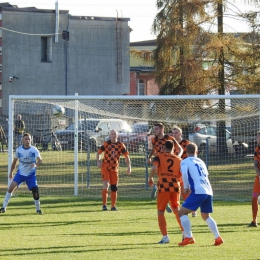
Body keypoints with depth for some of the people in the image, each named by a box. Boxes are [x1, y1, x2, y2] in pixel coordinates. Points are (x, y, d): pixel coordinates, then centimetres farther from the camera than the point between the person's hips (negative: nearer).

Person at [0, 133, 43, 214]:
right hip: (20, 173, 1)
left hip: (31, 174, -1)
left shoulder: (34, 150, -12)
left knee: (35, 191, -10)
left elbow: (40, 161, -22)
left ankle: (38, 209, 13)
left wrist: (36, 165, -44)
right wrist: (11, 172, 14)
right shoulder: (19, 150, -5)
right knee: (11, 187, -14)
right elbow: (14, 161, 9)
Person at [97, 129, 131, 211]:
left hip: (114, 169, 2)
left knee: (114, 188, 5)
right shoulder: (106, 144, -2)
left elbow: (126, 156, 5)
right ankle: (104, 205, -9)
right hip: (105, 167, -2)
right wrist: (98, 162, -10)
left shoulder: (121, 145, 2)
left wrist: (129, 167, -4)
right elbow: (99, 152, 6)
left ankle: (113, 206, 16)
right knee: (106, 185, -16)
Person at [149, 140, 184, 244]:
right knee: (176, 210, 20)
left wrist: (151, 178, 1)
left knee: (160, 212, 7)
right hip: (175, 186, 4)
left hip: (164, 186, -4)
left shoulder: (159, 156, 5)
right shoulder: (178, 159, 15)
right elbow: (183, 175, 11)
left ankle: (165, 237, 0)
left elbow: (154, 167, -13)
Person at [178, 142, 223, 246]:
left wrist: (186, 187, 0)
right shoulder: (200, 161, 25)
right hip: (209, 192, 6)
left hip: (198, 192, -6)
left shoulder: (185, 162, 6)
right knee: (206, 216, 23)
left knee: (182, 212, -1)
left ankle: (188, 237, -12)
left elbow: (184, 173, -12)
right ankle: (218, 237, 11)